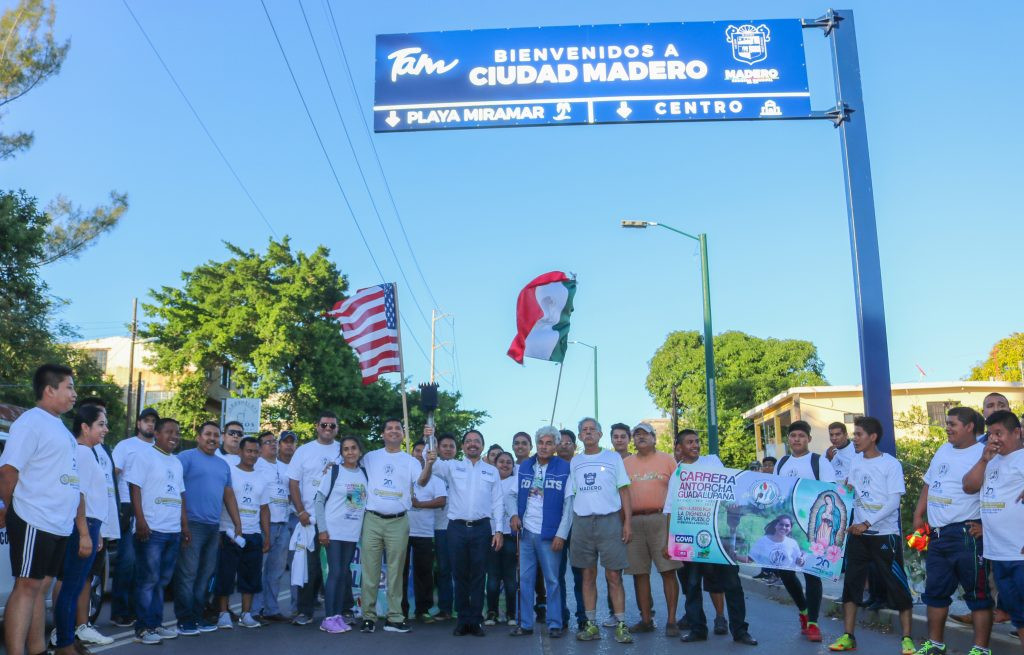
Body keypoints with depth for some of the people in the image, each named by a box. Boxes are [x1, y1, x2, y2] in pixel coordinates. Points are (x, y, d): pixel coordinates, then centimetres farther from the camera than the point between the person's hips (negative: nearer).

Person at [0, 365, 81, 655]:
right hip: (34, 521, -8)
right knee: (26, 587, -6)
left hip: (59, 523, 8)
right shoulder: (31, 422, -12)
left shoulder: (58, 426, 16)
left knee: (41, 586, 12)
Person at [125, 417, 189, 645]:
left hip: (173, 531, 7)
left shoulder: (177, 462, 18)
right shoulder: (143, 456, -4)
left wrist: (185, 525, 16)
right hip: (152, 530, -7)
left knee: (162, 580, 11)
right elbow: (134, 489, -10)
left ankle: (155, 624, 19)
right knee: (148, 580, -2)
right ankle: (143, 628, 5)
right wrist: (141, 521, -18)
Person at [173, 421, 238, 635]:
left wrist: (238, 525, 16)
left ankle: (197, 616, 20)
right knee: (187, 574, -4)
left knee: (205, 575, 11)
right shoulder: (187, 457, -2)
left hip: (214, 527, 7)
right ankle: (184, 620, 3)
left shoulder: (223, 464, 19)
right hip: (192, 524, -7)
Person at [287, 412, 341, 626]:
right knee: (311, 567, 2)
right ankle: (304, 611, 12)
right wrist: (300, 511, -7)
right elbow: (293, 483, 2)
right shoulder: (304, 451, 5)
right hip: (310, 519, -1)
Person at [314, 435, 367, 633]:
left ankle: (340, 614, 15)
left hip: (353, 533, 4)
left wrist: (366, 528, 8)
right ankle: (329, 618, -1)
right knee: (335, 573, -6)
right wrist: (322, 529, -10)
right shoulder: (334, 471, -4)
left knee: (343, 573, 9)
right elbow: (319, 501, -4)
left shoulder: (364, 473, 7)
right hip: (333, 531, -4)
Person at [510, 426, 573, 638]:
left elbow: (569, 505, -6)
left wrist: (561, 534, -10)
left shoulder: (564, 469, -4)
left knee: (552, 580, 3)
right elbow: (513, 494, 15)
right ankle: (525, 623, 17)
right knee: (525, 579, 8)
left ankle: (555, 624, 14)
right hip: (526, 532, 4)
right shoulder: (523, 467, 8)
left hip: (549, 534, -4)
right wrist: (514, 514, -3)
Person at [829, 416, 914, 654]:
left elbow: (893, 502, -14)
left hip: (885, 534, -5)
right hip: (858, 533, 6)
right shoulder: (856, 462, 8)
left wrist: (867, 524, -19)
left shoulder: (891, 464, -9)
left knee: (898, 586, 0)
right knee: (851, 584, 7)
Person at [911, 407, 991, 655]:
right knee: (935, 590, 15)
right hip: (938, 534, 8)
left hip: (965, 534, -8)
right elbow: (929, 484, 19)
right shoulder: (943, 450, 12)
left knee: (977, 592, 2)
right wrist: (918, 515, 14)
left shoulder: (982, 455, -12)